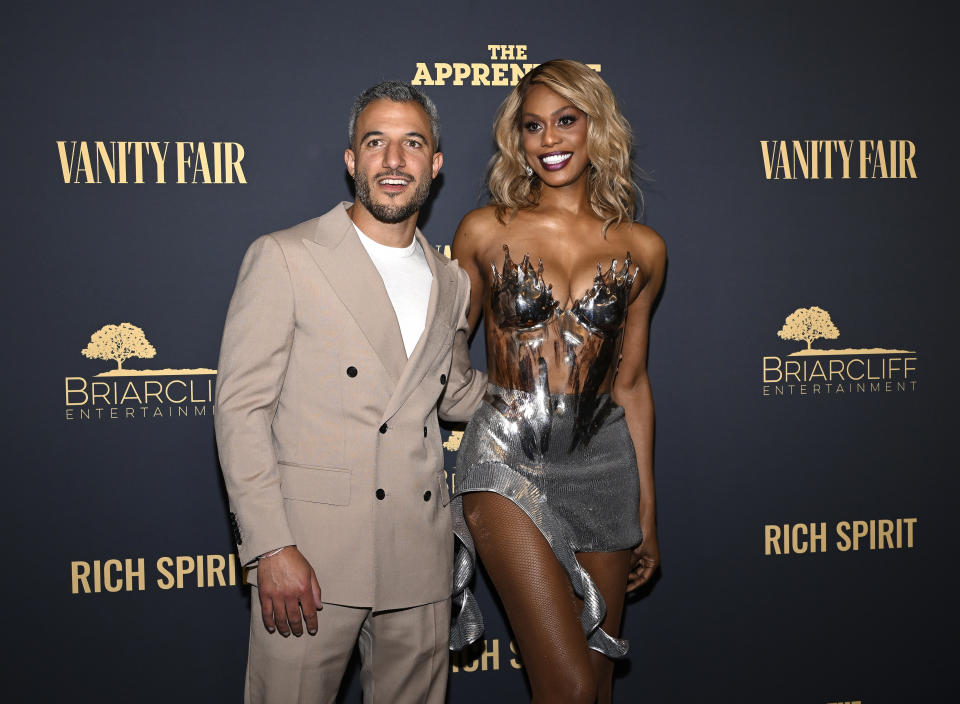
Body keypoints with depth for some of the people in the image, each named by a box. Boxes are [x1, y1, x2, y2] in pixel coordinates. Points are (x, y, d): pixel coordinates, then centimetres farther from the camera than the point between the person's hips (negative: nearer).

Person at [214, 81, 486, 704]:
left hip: (419, 559, 5)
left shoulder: (451, 283, 13)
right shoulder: (284, 259, -2)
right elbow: (241, 408, -7)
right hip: (309, 557, -4)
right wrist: (271, 548, -14)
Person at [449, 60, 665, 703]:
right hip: (510, 458, -3)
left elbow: (631, 384, 12)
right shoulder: (486, 231, 1)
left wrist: (647, 513, 14)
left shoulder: (641, 249, 6)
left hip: (603, 463, 3)